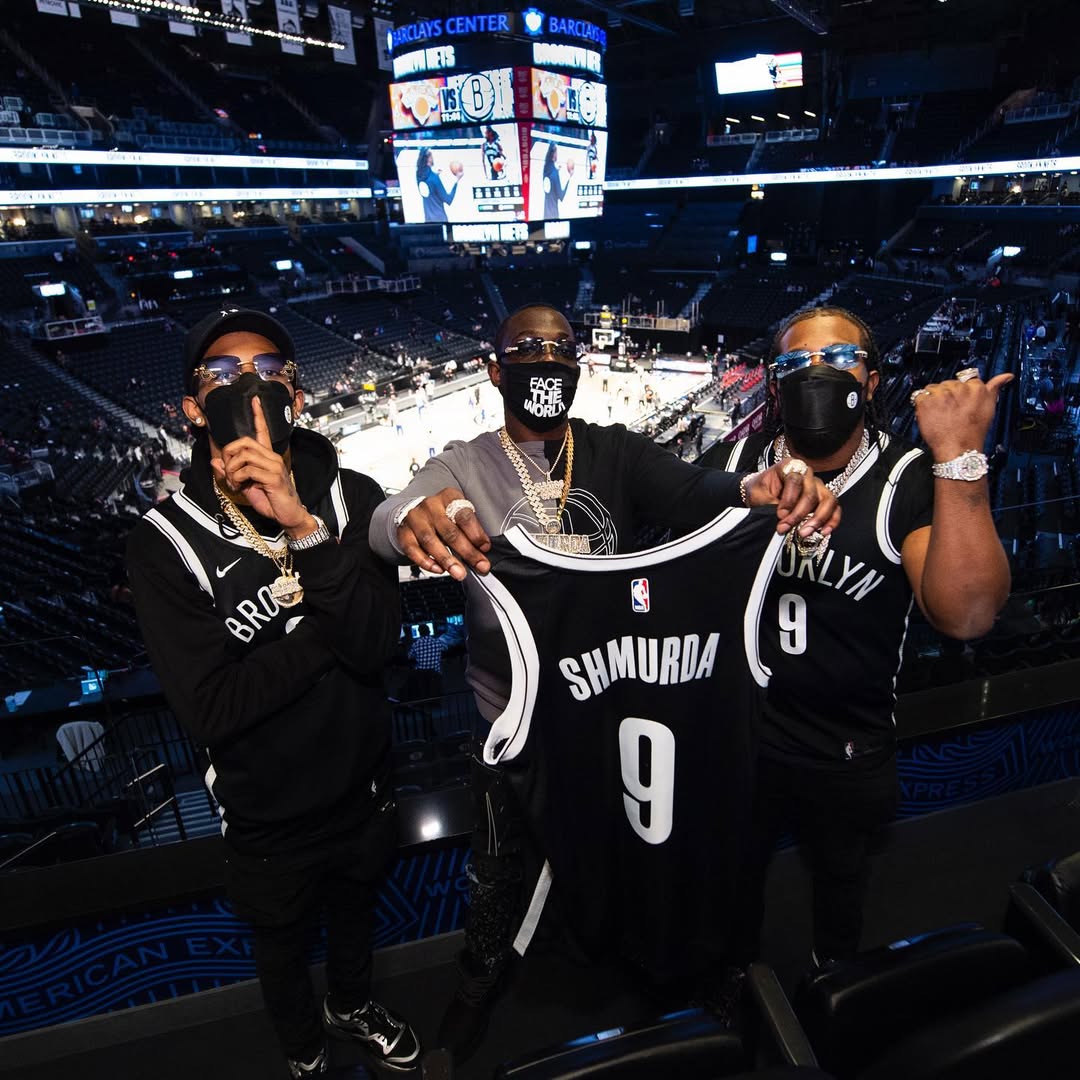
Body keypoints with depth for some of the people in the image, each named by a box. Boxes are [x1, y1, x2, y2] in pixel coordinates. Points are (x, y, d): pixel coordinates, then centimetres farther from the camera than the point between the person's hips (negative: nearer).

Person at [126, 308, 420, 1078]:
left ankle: (355, 1007, 63)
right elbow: (210, 709, -25)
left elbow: (377, 644, -28)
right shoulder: (165, 544, -20)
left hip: (363, 788, 2)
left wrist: (303, 527, -38)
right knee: (283, 947, 27)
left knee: (356, 913, 30)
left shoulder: (353, 499, -16)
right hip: (268, 813, -1)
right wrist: (331, 627, -25)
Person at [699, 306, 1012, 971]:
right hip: (738, 737, 2)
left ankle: (835, 976, 61)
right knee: (736, 872, 26)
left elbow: (967, 615, -33)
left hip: (850, 759, -1)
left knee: (842, 878, 28)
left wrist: (960, 456, -39)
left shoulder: (910, 481, -17)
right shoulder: (731, 464, -9)